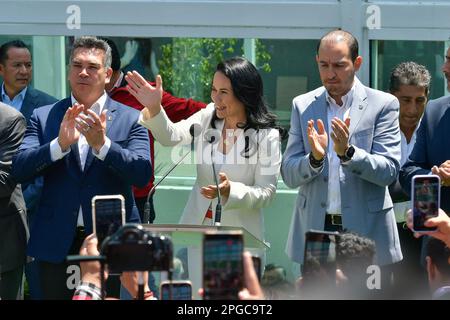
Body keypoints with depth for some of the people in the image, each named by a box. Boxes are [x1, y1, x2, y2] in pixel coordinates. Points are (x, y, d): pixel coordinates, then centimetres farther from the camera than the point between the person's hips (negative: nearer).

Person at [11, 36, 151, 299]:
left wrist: (101, 144, -22)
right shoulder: (43, 117, 8)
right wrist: (60, 144, -19)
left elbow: (143, 174, -8)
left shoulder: (130, 119, 4)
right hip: (57, 244, 1)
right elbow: (19, 170, -4)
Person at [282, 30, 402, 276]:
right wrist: (315, 157, -16)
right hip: (315, 231, 2)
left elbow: (389, 171, -6)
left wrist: (347, 152, -21)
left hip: (366, 231, -2)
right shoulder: (303, 106, 9)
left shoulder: (383, 104, 1)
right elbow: (289, 175, 5)